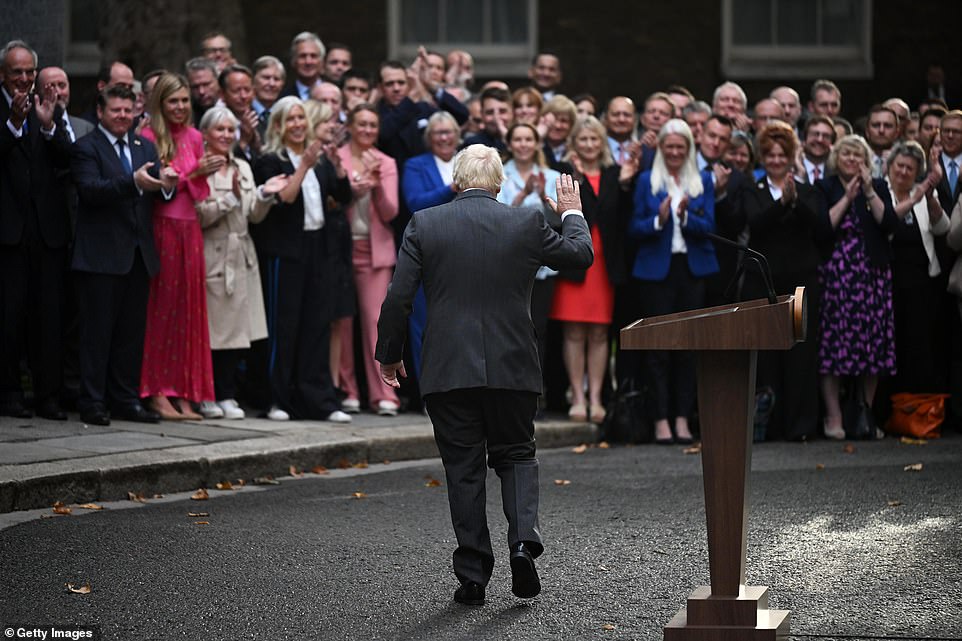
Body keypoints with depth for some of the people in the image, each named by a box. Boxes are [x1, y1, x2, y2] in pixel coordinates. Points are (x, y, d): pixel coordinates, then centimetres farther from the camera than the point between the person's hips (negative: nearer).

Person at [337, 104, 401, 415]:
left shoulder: (386, 163, 9)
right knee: (342, 320, 0)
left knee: (376, 319, -6)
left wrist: (377, 186, -15)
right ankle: (346, 390, 8)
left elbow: (389, 212, 2)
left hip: (375, 249, 1)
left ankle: (384, 394, -8)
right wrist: (351, 188, -20)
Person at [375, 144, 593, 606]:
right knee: (516, 455, 16)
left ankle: (473, 575, 7)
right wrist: (571, 212, 32)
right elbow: (581, 255, 14)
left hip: (448, 371, 0)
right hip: (512, 367, 1)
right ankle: (523, 538, -8)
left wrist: (388, 355, 8)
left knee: (463, 469, 7)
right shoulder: (527, 223, -1)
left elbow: (397, 298, -5)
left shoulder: (424, 224, -3)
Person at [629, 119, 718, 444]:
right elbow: (635, 227, 1)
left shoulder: (703, 182, 8)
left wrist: (685, 216, -19)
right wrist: (658, 220, -18)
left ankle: (682, 418, 6)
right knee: (658, 345, -3)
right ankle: (661, 420, -2)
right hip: (657, 269, -2)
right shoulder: (647, 181, 5)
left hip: (693, 269, 2)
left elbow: (708, 227, 0)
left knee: (688, 345, 2)